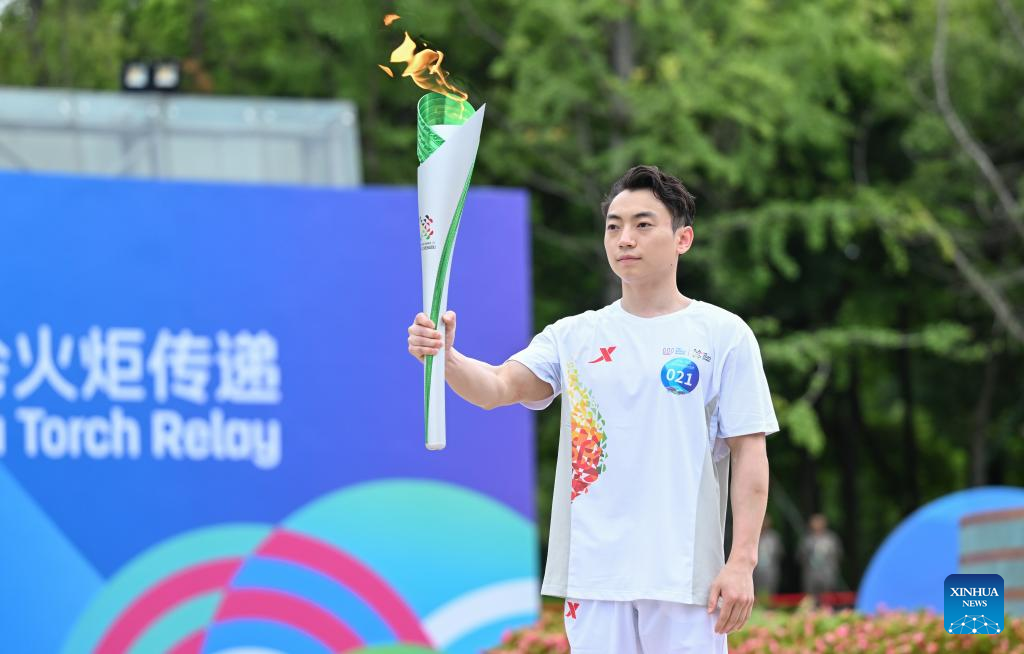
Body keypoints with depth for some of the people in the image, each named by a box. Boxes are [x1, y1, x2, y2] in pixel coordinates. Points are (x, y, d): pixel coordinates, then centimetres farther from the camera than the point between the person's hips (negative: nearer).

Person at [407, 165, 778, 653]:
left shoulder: (724, 335, 0)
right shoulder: (573, 337, 9)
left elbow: (750, 453, -2)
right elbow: (496, 387, -6)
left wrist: (742, 561, -11)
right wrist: (445, 356, -28)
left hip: (685, 571, -3)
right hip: (594, 570, 3)